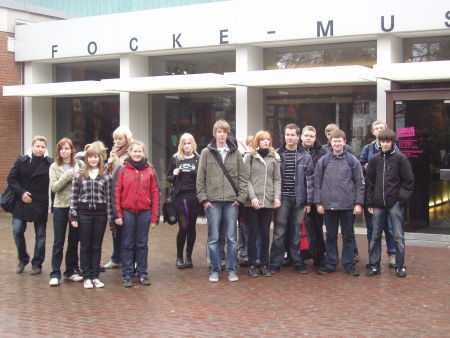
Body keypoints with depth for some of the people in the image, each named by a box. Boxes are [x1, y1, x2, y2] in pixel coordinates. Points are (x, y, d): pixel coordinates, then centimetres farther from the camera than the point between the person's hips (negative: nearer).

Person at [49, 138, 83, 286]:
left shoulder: (79, 165, 1)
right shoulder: (54, 167, 1)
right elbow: (53, 187, -10)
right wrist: (67, 175, -19)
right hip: (60, 207, -1)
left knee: (74, 241, 11)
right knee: (58, 242, 2)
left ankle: (71, 271, 22)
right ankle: (55, 274, 7)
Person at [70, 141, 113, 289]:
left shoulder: (107, 177, 3)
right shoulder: (79, 176, 3)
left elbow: (109, 198, 2)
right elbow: (74, 197, 2)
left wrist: (110, 217, -2)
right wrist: (73, 216, -3)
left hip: (100, 214, 0)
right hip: (84, 213, 0)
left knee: (97, 246, 7)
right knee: (85, 246, 5)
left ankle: (95, 276, 16)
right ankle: (86, 277, 12)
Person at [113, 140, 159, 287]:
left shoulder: (150, 171, 4)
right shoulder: (122, 170, 0)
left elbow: (155, 194, 4)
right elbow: (116, 193, -2)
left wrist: (154, 217, 0)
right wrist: (117, 214, -8)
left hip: (144, 212, 1)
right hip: (127, 212, -1)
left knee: (142, 244, 9)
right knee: (127, 244, 5)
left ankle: (143, 274, 17)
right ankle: (127, 275, 12)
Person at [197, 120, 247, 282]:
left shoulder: (235, 153, 6)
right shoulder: (206, 152, 3)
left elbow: (242, 177, 6)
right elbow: (200, 178, 2)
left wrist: (241, 197, -2)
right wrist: (203, 199, -4)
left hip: (232, 201, 1)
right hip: (213, 201, -1)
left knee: (232, 238, 5)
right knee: (213, 238, 4)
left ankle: (231, 269, 14)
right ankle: (215, 270, 14)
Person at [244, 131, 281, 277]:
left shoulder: (274, 158, 11)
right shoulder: (249, 157, 2)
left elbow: (277, 179, 9)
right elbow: (246, 179, -3)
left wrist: (277, 197, -3)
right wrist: (252, 196, -12)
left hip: (268, 201, 2)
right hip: (252, 202, -2)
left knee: (265, 233, 6)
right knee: (253, 233, 3)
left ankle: (264, 264, 15)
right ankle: (252, 265, 10)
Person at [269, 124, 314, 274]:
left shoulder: (305, 157, 5)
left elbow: (310, 180, 4)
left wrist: (309, 202, -1)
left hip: (299, 199, 1)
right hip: (282, 198, -1)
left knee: (296, 232, 9)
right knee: (279, 232, -1)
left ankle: (297, 262, 19)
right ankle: (275, 263, 6)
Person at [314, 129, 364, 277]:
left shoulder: (353, 161, 2)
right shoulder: (323, 161, 4)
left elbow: (359, 183, 2)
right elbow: (317, 183, 5)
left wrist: (359, 203, -5)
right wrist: (318, 202, -1)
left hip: (347, 205, -1)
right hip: (328, 205, 1)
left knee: (348, 236, 7)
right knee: (331, 236, 9)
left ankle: (349, 264, 14)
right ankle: (330, 264, 17)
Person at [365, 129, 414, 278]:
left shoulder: (400, 158, -2)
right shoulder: (374, 160, 7)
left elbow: (408, 181, 0)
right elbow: (370, 182, 9)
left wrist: (402, 198, -8)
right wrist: (370, 202, 4)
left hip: (395, 204, -3)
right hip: (378, 204, 3)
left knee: (398, 236, 3)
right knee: (375, 236, 7)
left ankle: (400, 266, 13)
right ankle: (374, 265, 17)